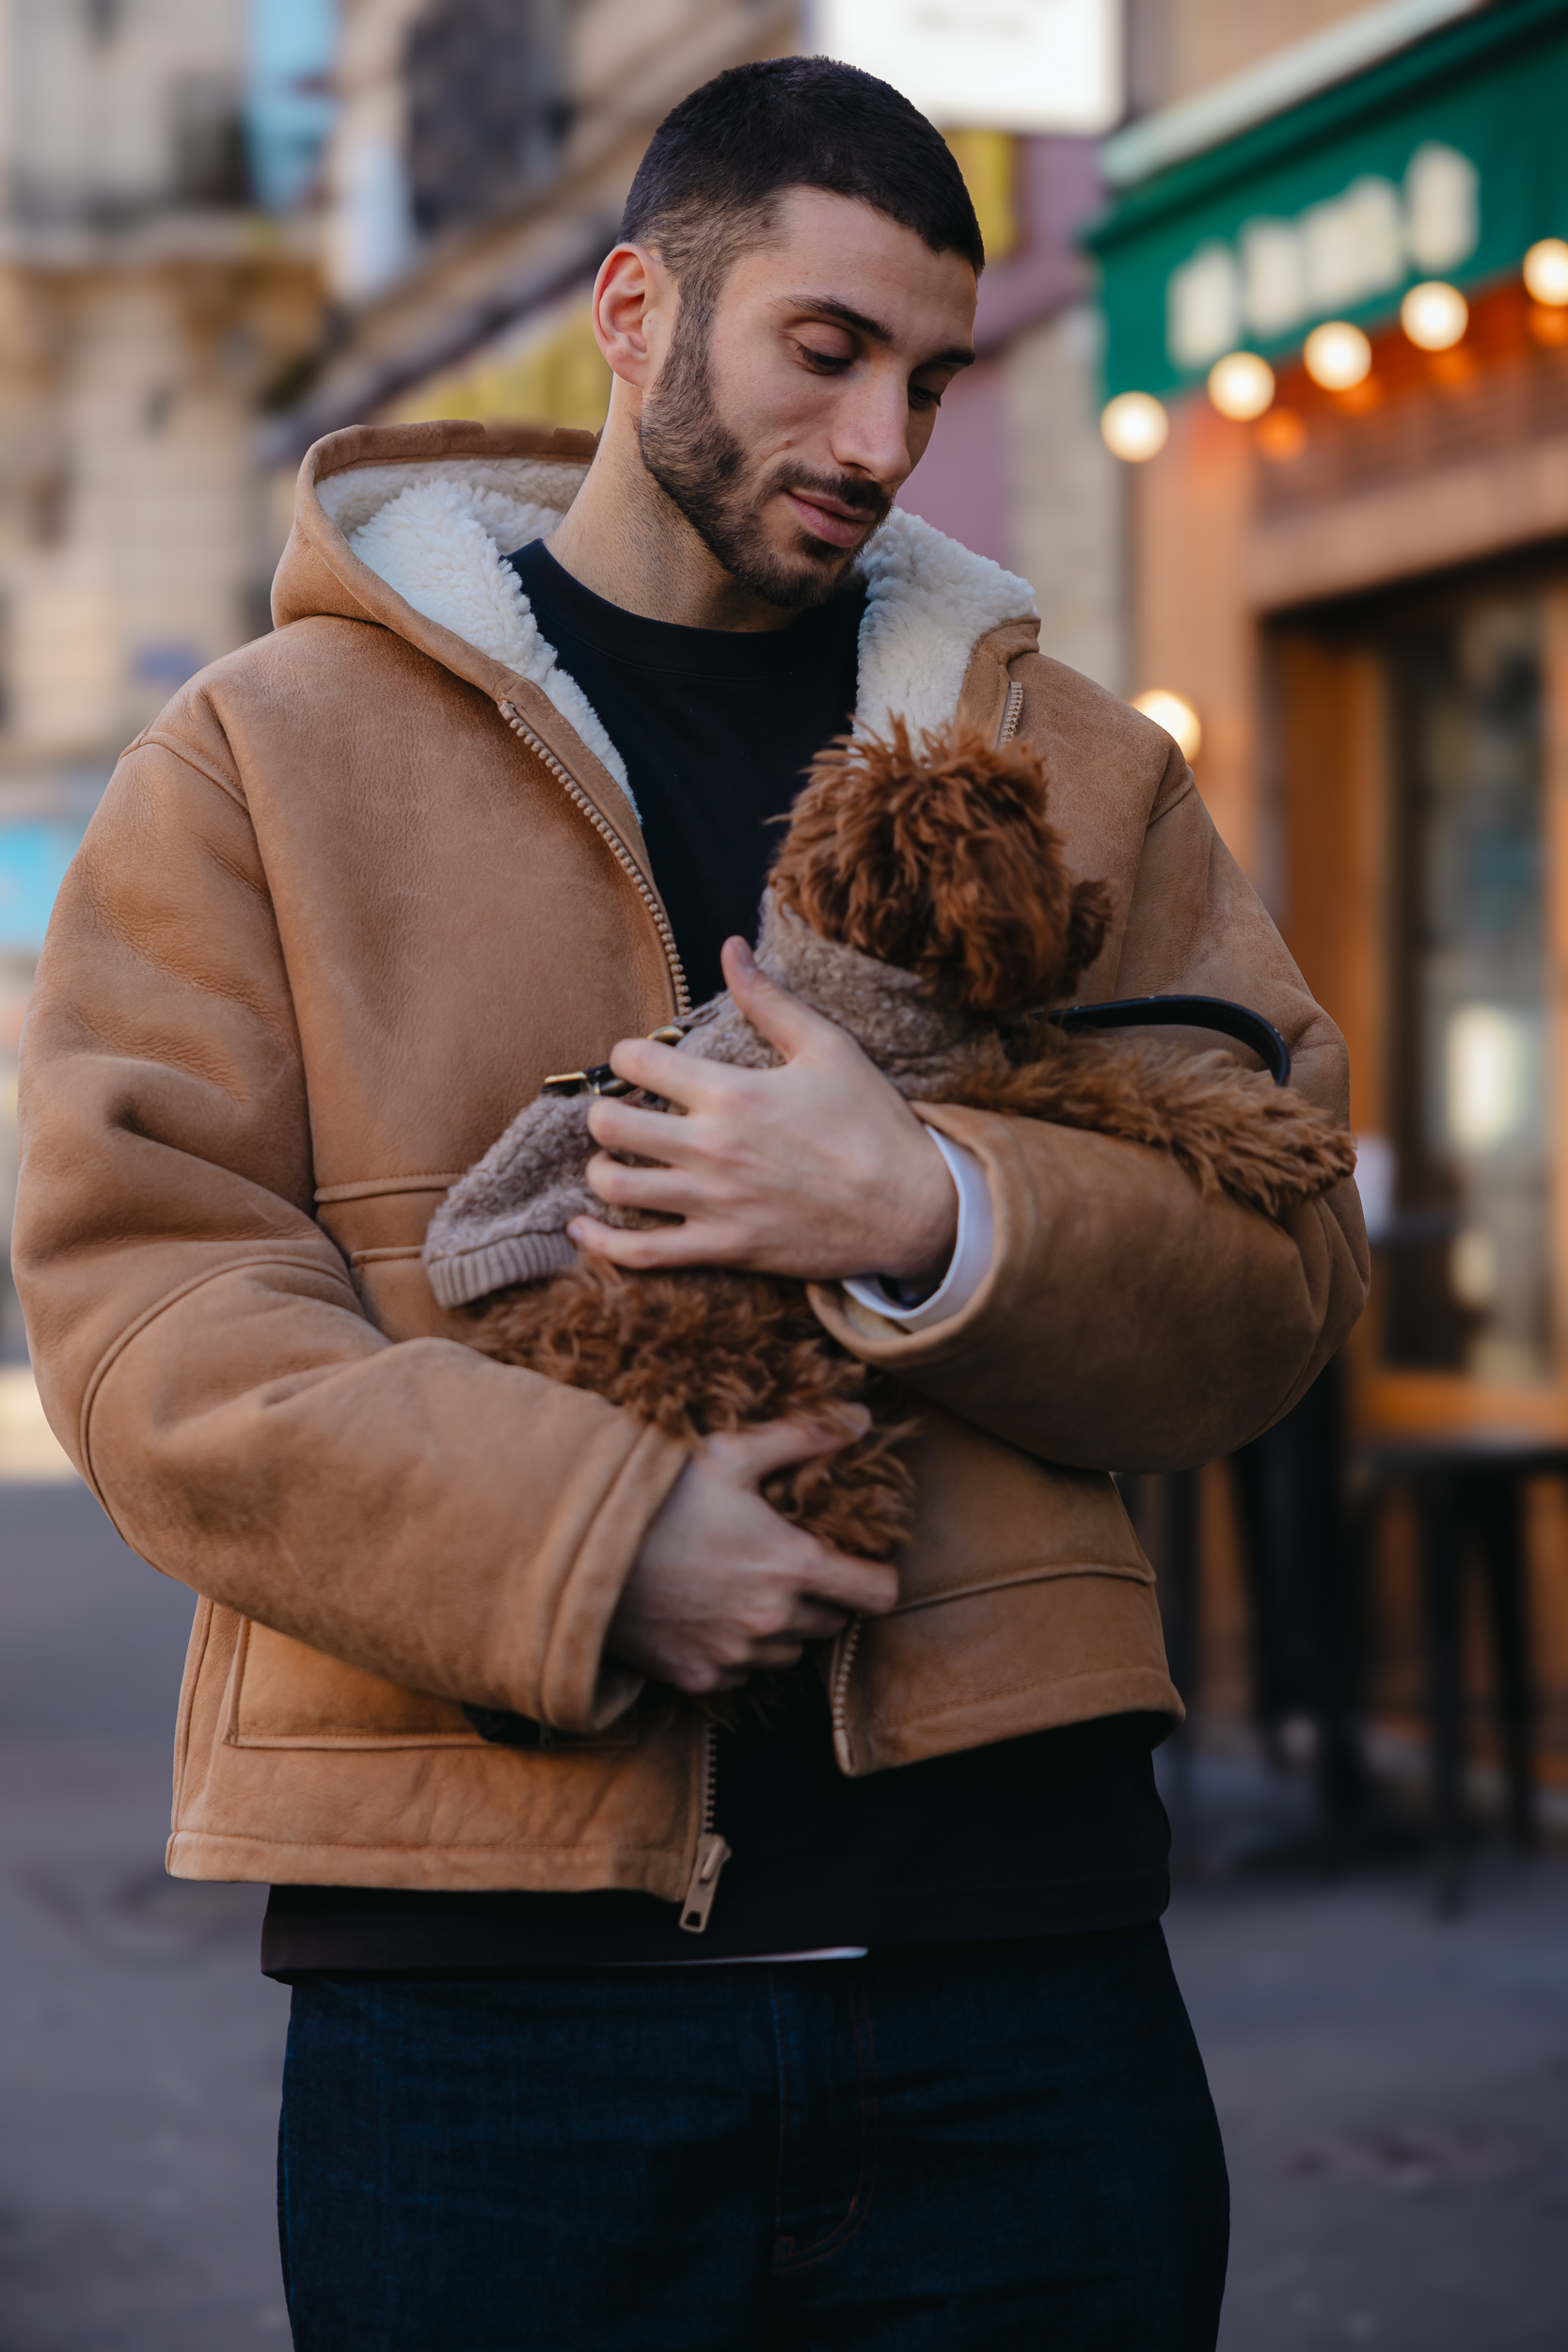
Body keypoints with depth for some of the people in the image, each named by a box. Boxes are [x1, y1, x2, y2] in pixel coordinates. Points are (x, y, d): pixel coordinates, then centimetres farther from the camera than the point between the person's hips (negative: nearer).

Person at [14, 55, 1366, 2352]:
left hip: (1014, 1943, 3)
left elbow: (1286, 1273, 7)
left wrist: (935, 1221, -13)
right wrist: (583, 1534, -16)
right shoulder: (266, 756, 6)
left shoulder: (1073, 765, 14)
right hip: (486, 1967, -2)